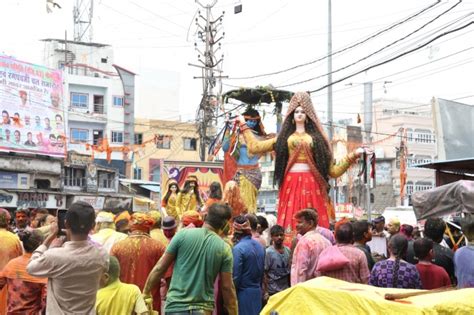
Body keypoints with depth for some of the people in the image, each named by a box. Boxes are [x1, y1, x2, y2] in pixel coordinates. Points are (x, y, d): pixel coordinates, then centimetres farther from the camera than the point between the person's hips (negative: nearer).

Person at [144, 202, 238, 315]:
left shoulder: (183, 234, -2)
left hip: (176, 306, 0)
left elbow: (160, 268, 0)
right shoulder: (225, 249, -1)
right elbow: (227, 287, -1)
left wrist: (146, 293, 10)